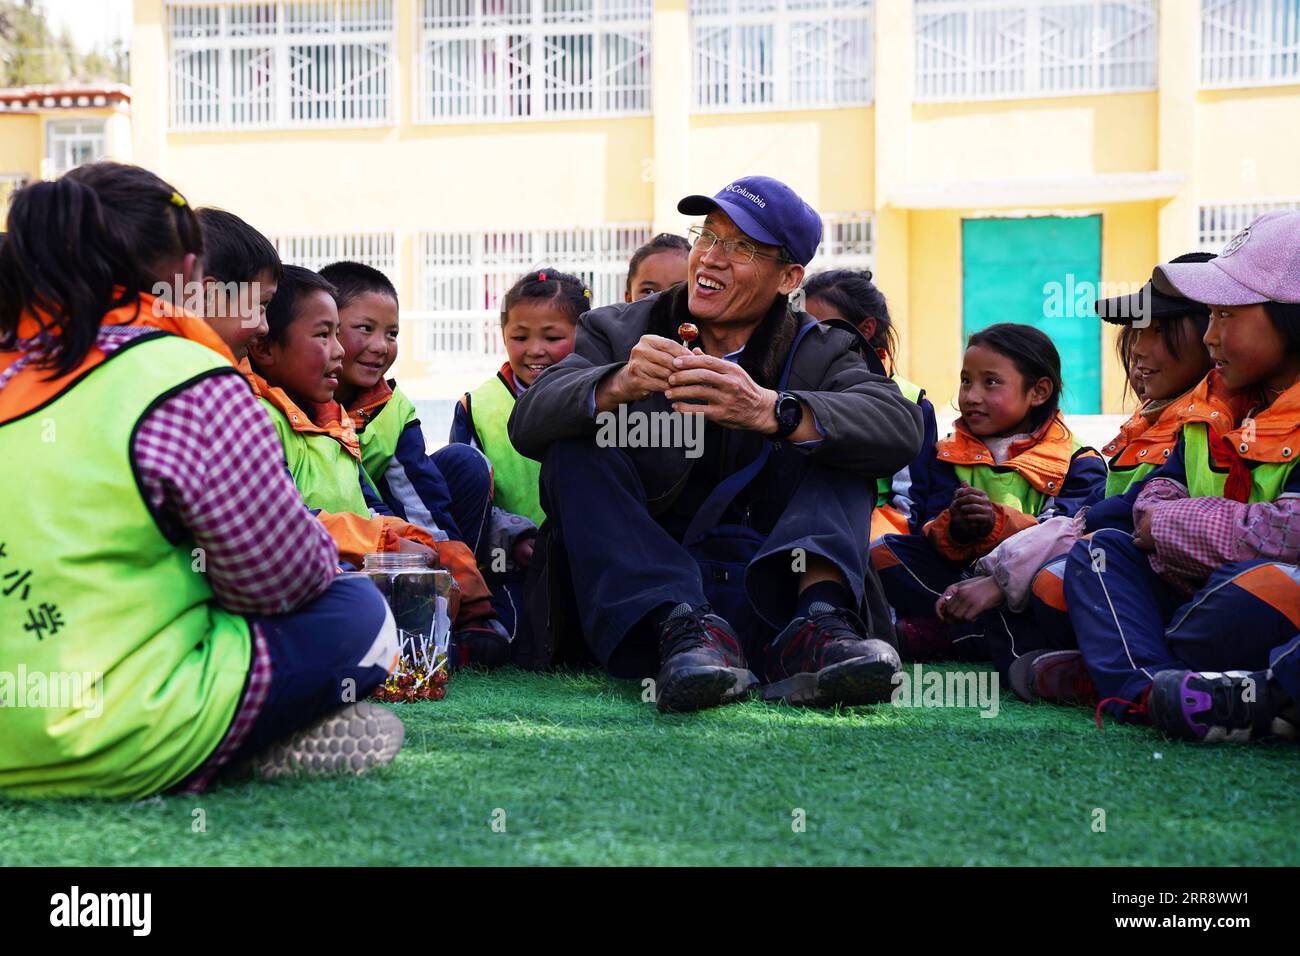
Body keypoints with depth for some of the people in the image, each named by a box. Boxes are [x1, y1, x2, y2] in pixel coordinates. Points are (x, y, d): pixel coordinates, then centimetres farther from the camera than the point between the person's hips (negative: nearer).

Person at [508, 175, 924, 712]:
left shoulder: (821, 352, 8)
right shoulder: (618, 334, 9)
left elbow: (900, 429, -16)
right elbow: (528, 421, -10)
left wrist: (769, 410, -33)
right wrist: (618, 386, -31)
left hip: (774, 601, 0)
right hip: (644, 601, 1)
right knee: (574, 447, -14)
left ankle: (817, 624, -36)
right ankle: (683, 629, -35)